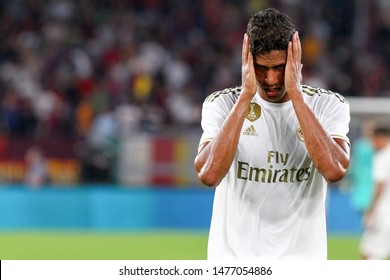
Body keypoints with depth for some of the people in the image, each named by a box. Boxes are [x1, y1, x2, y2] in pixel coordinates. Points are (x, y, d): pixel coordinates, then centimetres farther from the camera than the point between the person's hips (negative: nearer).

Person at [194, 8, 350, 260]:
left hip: (301, 259, 0)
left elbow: (335, 170, -20)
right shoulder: (222, 104, 0)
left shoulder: (329, 105, 0)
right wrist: (246, 95, -17)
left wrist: (295, 92, -17)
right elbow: (208, 173, -18)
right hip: (233, 258, 0)